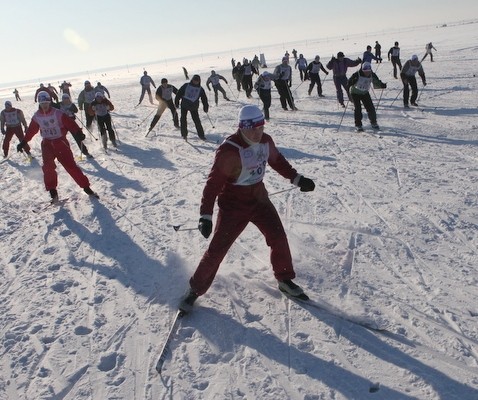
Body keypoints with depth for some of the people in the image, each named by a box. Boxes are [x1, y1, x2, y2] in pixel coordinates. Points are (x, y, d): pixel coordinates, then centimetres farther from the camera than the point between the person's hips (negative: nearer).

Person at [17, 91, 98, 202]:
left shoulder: (58, 113, -10)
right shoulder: (37, 117, 1)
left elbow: (70, 124, -17)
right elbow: (31, 131, 12)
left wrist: (79, 132, -32)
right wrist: (23, 142, 15)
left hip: (61, 142, -2)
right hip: (47, 144, 2)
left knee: (71, 165, -6)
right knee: (48, 167, -15)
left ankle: (86, 187, 3)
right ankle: (52, 192, -2)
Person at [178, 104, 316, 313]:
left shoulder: (266, 141, -5)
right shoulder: (229, 150, -26)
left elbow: (277, 160, 16)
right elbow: (213, 182, -24)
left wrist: (297, 179, 13)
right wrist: (206, 215, -28)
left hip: (259, 198, 6)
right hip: (233, 204, -6)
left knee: (279, 238, 4)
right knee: (217, 249, -5)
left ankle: (285, 280, 27)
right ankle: (195, 289, 15)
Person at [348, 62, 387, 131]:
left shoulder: (372, 75, -11)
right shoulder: (357, 75, -25)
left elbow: (377, 83, -1)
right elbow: (350, 82, -24)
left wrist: (382, 85, -19)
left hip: (365, 93, 4)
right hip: (355, 93, -4)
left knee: (370, 107, 0)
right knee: (357, 108, -11)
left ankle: (373, 122, 19)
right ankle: (358, 125, 1)